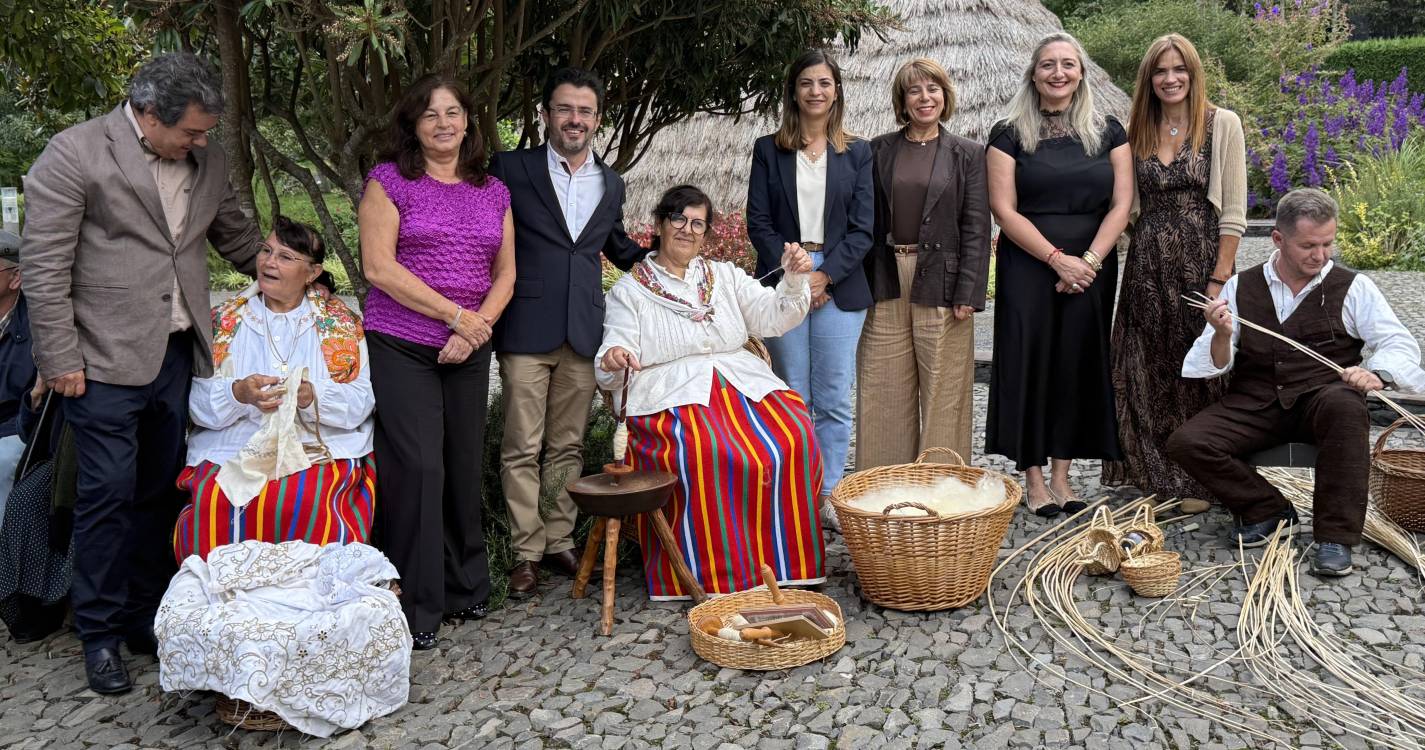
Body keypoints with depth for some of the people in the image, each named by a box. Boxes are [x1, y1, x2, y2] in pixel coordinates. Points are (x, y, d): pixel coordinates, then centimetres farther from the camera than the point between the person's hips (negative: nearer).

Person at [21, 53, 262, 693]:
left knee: (161, 491, 12)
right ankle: (100, 633, 14)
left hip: (177, 355, 6)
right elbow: (43, 266, -10)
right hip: (106, 359, -5)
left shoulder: (208, 161, 8)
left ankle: (146, 616, 26)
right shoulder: (75, 154, -10)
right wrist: (60, 361, -12)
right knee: (108, 495, -1)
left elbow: (238, 237, 23)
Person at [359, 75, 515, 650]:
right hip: (401, 348, -4)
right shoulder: (390, 181, 0)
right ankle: (415, 608, 3)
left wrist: (476, 327, -6)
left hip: (468, 351, 4)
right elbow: (379, 267, -9)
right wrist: (455, 313, -13)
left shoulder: (493, 192, 13)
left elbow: (505, 274, 11)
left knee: (465, 467, 8)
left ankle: (465, 588, 24)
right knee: (417, 467, -8)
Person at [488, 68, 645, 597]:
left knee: (568, 446, 10)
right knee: (522, 448, 0)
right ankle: (526, 551, 10)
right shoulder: (510, 169, 1)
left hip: (584, 333, 4)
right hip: (525, 330, -4)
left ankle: (559, 540, 22)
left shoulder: (611, 183, 14)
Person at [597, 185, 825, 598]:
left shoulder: (725, 276, 22)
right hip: (674, 397, -3)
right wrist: (612, 360, -21)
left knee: (794, 437, -25)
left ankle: (786, 558, -12)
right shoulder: (628, 291, 11)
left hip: (744, 385, 4)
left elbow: (773, 318, 12)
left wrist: (794, 280, -6)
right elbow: (612, 374, 4)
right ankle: (716, 574, -20)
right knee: (705, 456, -35)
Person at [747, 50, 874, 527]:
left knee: (834, 401, 1)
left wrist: (825, 275, -10)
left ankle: (829, 497, 10)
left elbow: (862, 227, 2)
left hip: (840, 286, 0)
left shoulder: (857, 153, 9)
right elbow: (758, 222, 2)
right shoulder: (769, 150, 8)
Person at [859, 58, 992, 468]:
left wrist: (968, 294, -9)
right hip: (886, 284, 2)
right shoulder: (878, 151, 9)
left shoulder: (967, 154, 4)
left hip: (940, 285, -2)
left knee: (943, 393, 3)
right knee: (884, 393, 6)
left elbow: (976, 228, -1)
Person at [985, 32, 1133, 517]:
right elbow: (1004, 209, -7)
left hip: (1091, 269, 3)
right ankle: (1033, 477, 6)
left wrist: (1089, 260, -11)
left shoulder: (1108, 132, 8)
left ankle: (1061, 475, 13)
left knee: (1078, 366, 4)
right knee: (1029, 364, -2)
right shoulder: (1010, 135, 0)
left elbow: (1121, 204, 2)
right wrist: (1057, 258, -13)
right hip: (1028, 268, -2)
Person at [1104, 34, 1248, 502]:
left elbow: (1234, 212, -6)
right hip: (1147, 266, 4)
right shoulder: (1136, 131, 9)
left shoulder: (1222, 124, -2)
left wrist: (1218, 279, -12)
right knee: (1150, 374, 8)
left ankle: (1199, 482, 17)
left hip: (1202, 262, -3)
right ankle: (1155, 475, 23)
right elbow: (1125, 206, 10)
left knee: (1200, 370, 3)